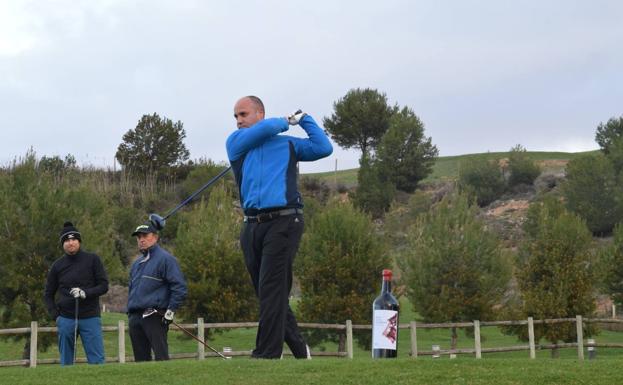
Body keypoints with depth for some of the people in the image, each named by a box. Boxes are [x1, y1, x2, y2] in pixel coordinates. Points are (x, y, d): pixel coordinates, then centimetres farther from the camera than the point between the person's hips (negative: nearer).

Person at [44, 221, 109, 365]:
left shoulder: (92, 260, 2)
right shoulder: (58, 265, 8)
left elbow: (104, 286, 0)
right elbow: (48, 293, 15)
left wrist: (86, 293, -16)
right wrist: (55, 315, 2)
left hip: (90, 317, -2)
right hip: (66, 320, 2)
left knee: (97, 360, -6)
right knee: (65, 362, 6)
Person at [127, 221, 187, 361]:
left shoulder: (165, 258, -5)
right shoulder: (137, 263, 20)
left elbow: (179, 286, -11)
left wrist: (171, 311, -14)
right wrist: (129, 312, 19)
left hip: (155, 317, -8)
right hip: (134, 317, 8)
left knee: (161, 356, -12)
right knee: (140, 358, 9)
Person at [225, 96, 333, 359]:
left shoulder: (287, 144, 16)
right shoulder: (236, 142, 17)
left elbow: (324, 148, 6)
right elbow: (261, 130, -1)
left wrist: (303, 118, 13)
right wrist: (286, 121, 15)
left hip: (284, 221, -4)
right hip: (252, 225, 4)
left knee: (272, 290, -12)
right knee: (268, 295, 5)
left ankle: (267, 355, -14)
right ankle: (299, 349, 17)